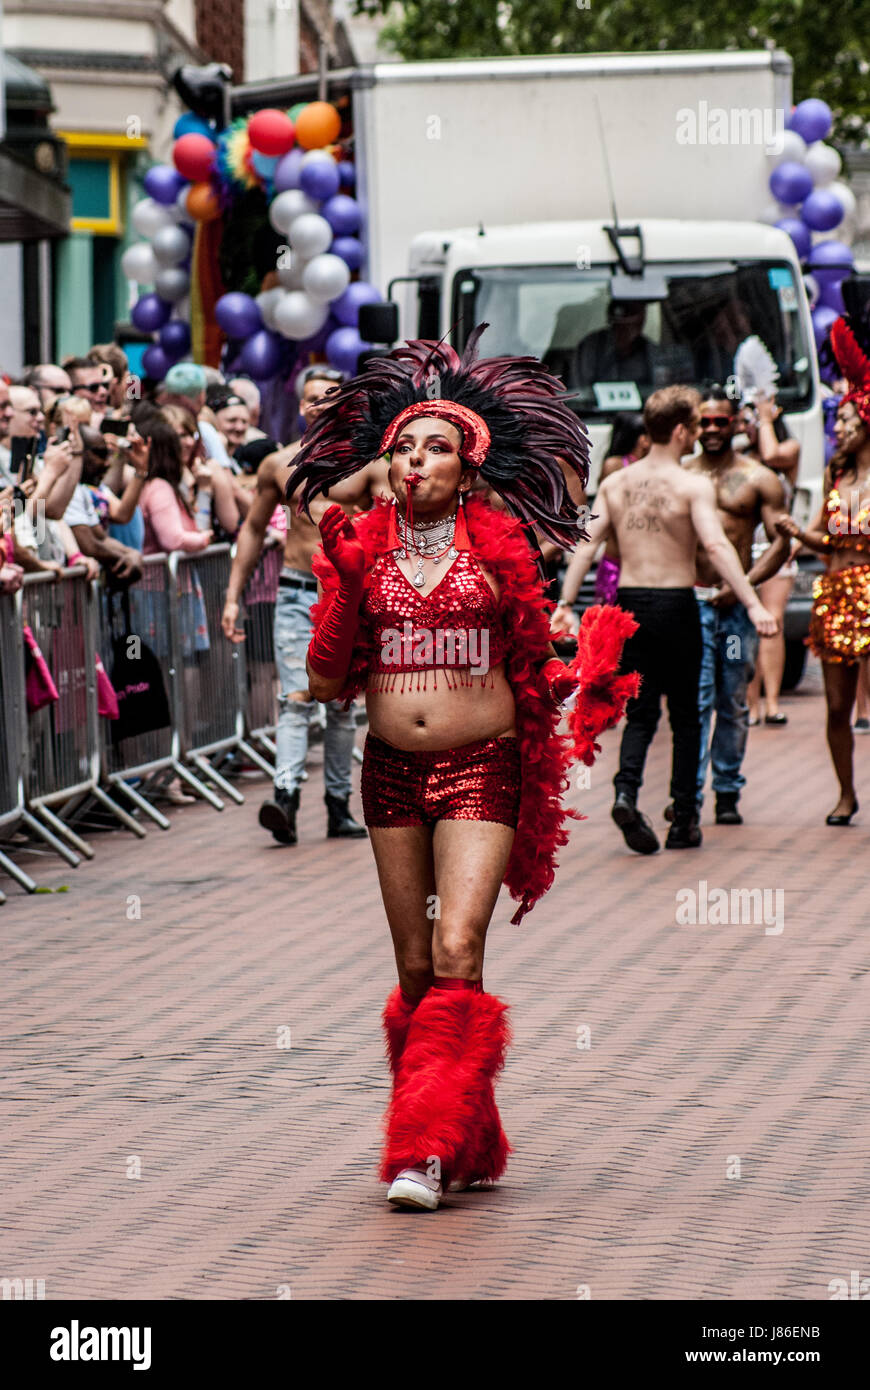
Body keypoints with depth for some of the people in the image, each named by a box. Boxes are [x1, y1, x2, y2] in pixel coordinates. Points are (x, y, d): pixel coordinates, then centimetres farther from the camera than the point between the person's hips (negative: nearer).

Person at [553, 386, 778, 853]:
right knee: (685, 715, 10)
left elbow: (586, 544, 0)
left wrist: (565, 604, 0)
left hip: (628, 603, 4)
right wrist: (753, 604, -26)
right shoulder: (693, 486, -10)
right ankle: (684, 821, 11)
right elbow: (715, 545, -22)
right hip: (676, 604, -4)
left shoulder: (614, 483, 5)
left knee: (641, 712, 11)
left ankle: (626, 792, -15)